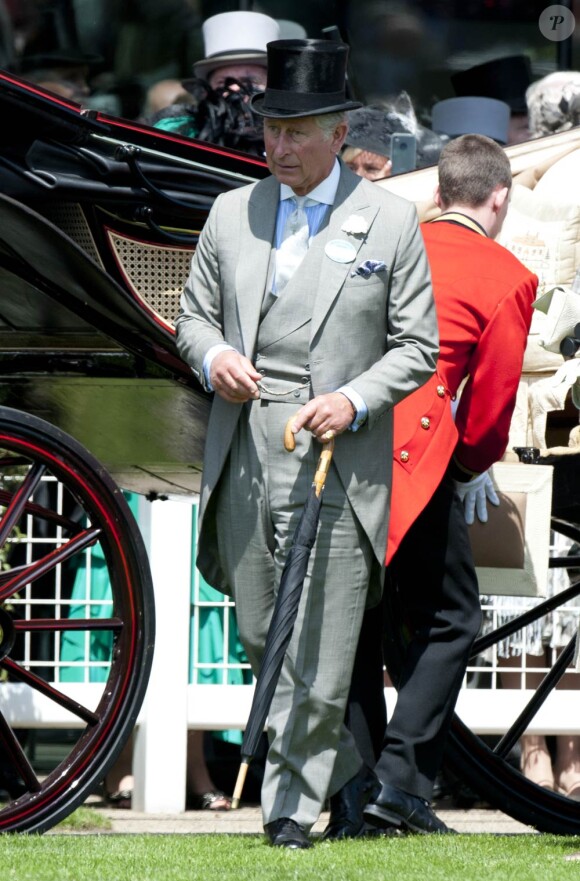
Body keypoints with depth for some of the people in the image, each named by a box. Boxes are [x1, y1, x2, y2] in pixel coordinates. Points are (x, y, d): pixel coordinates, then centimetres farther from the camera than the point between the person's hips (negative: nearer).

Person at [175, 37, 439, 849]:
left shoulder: (391, 222, 0)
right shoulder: (233, 214, 10)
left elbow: (416, 347, 1)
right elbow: (195, 316, 16)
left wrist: (354, 400, -15)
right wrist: (212, 356, -8)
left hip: (336, 455, -4)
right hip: (244, 453, 4)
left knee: (320, 643, -7)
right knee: (262, 637, 10)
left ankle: (293, 802, 2)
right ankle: (343, 759, 31)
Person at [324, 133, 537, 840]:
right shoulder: (506, 278, 1)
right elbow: (493, 397, 1)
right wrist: (473, 465, 20)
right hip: (413, 457, -5)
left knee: (352, 622, 13)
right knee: (449, 620, 8)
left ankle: (350, 803, 11)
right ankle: (400, 782, -3)